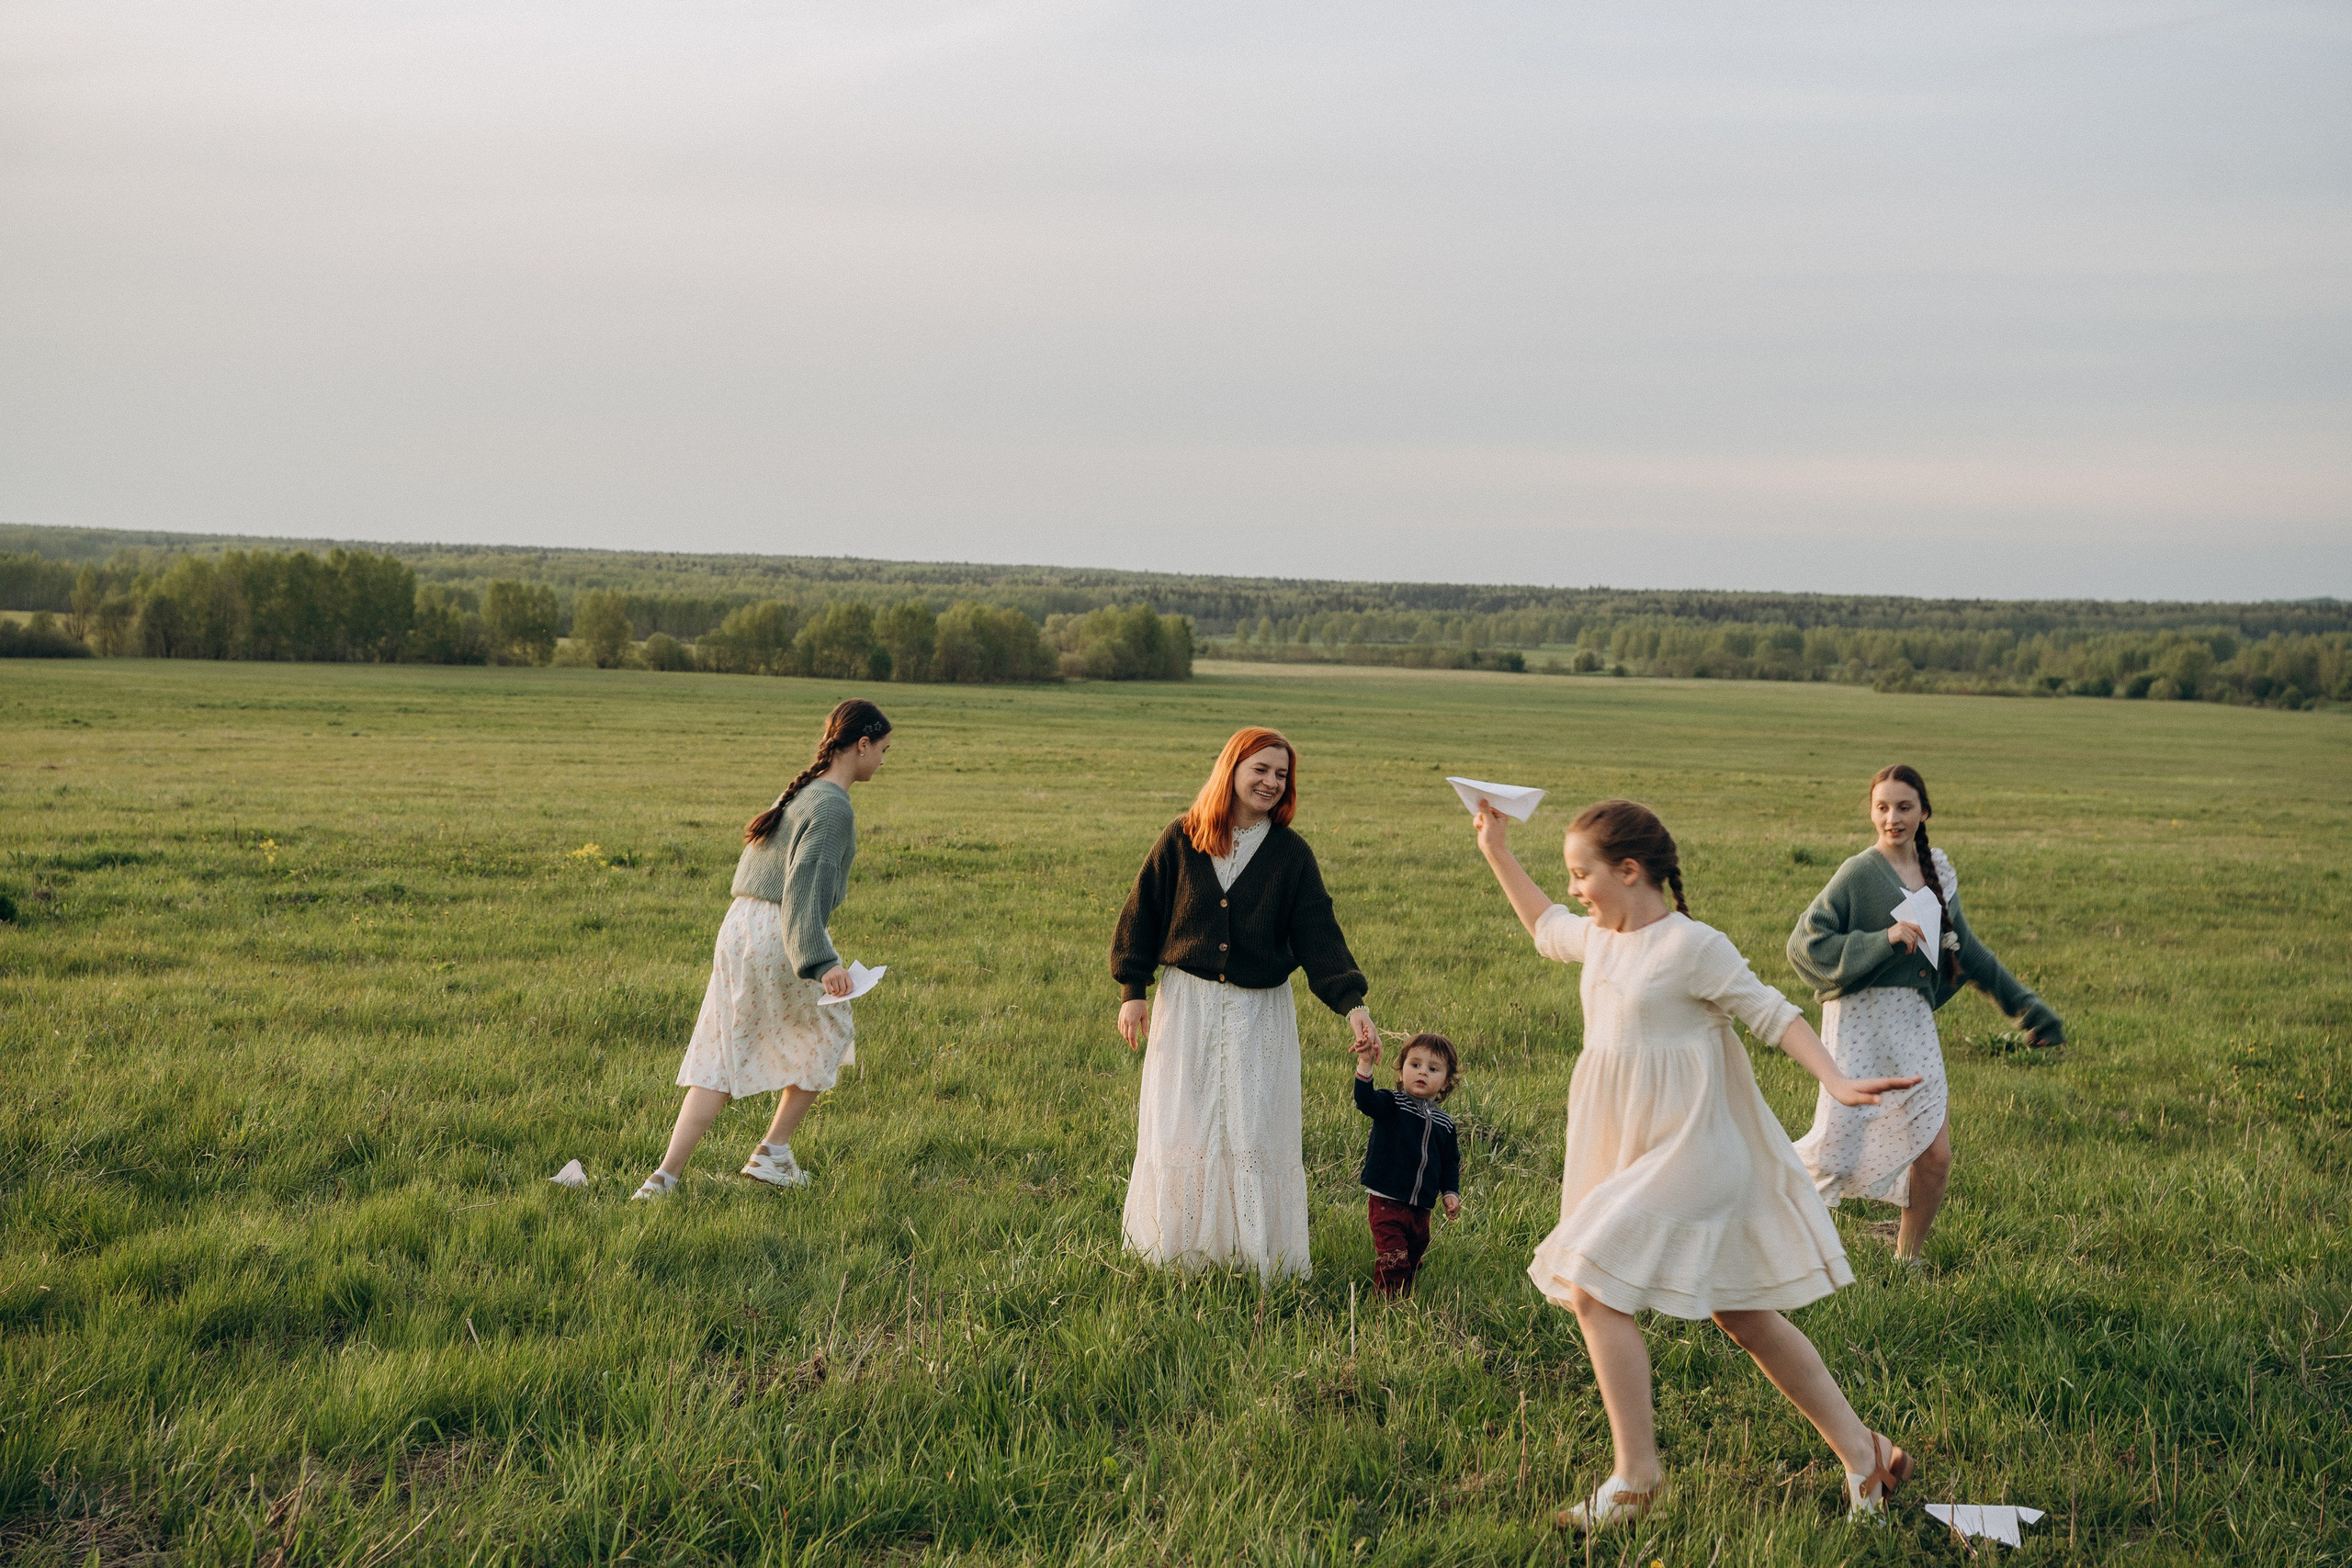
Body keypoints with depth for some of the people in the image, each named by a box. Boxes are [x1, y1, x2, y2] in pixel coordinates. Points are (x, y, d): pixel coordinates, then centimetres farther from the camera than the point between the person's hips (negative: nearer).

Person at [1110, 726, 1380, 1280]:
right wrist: (1132, 990, 1)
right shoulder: (1182, 840, -2)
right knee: (1180, 1126, 6)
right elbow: (1143, 912, 4)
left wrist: (1351, 1002, -21)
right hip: (1186, 1005, 0)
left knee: (1258, 1129, 0)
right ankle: (1177, 1247, 21)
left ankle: (1262, 1250, 13)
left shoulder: (1291, 854, -3)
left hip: (1261, 1011, 0)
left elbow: (1318, 932, -9)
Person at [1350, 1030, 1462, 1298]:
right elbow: (1366, 1100, -27)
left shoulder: (1444, 1123, 9)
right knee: (1392, 1261, -13)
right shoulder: (1391, 1104, -6)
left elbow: (1450, 1162, 20)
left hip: (1420, 1209, 5)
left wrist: (1450, 1192, 7)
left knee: (1413, 1261, 14)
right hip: (1386, 1202, -5)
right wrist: (1365, 1064, -42)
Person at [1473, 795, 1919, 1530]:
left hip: (1687, 1155, -8)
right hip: (1636, 1156, 8)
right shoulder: (1598, 938, 9)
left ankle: (1636, 1473, -6)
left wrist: (1837, 1082, -19)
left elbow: (1772, 1014, -10)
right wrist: (1498, 853, 27)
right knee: (1745, 1317, 12)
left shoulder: (1693, 947, -14)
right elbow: (1546, 928, 30)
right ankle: (1861, 1451, 20)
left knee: (1594, 1290, -15)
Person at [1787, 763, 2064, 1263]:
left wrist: (2021, 1002, 26)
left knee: (1935, 1155, 4)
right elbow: (1805, 944, -13)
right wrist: (1882, 941, -19)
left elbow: (1965, 948, 24)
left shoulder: (1937, 872, 12)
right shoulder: (1860, 873, -7)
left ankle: (1907, 1258, 24)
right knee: (1835, 1151, -12)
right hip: (1862, 1018, -6)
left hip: (1914, 1022, 6)